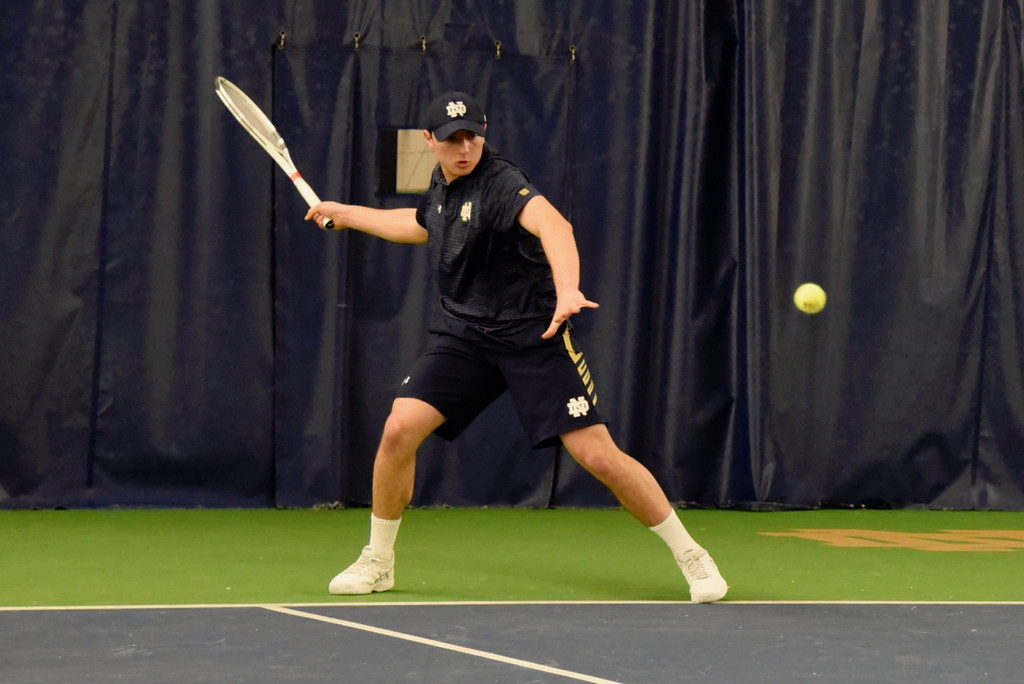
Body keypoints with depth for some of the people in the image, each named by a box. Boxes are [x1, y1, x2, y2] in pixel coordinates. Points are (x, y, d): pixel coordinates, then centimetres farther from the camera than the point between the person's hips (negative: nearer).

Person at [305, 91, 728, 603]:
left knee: (597, 455, -12)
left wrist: (567, 291, -58)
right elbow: (422, 225, 33)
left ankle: (691, 557, 4)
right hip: (464, 335, 6)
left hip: (533, 335, -6)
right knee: (399, 430, -11)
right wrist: (347, 214, 38)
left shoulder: (501, 184, -19)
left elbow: (552, 224, -40)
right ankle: (377, 562, 8)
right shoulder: (442, 186, 7)